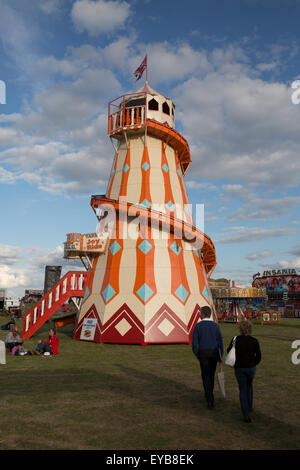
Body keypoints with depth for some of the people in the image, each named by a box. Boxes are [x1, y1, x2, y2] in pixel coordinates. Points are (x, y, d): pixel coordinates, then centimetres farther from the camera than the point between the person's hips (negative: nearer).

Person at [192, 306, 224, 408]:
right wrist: (220, 356, 7)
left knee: (205, 376, 4)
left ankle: (210, 400, -6)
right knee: (211, 374, 19)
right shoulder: (215, 325, -2)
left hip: (203, 353, -3)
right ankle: (209, 395, 34)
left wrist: (196, 354, 8)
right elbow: (220, 342, -2)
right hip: (214, 353, 3)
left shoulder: (198, 326, -9)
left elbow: (194, 342, -9)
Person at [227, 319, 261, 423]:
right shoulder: (254, 341, -11)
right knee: (249, 385, 28)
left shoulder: (235, 340, -12)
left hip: (239, 368, -1)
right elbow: (258, 357, -6)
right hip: (251, 368, 1)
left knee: (243, 390, 8)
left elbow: (229, 351, 2)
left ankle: (246, 415, 2)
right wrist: (252, 364, 12)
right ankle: (250, 407, 38)